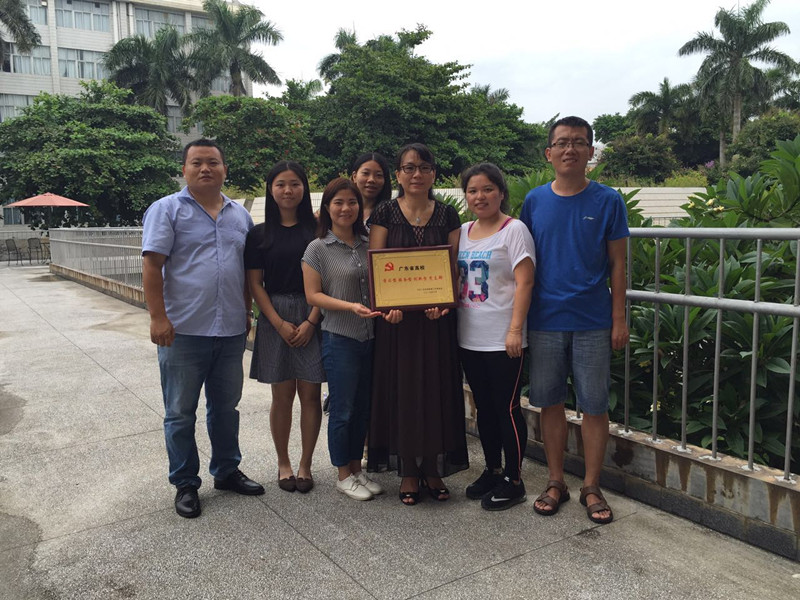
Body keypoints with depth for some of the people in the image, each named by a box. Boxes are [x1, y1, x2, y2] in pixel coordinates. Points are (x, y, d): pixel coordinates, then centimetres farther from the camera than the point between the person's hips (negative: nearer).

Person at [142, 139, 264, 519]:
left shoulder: (240, 215, 12)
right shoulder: (167, 210, -3)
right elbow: (151, 267, -10)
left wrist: (246, 314, 12)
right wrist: (158, 318, -16)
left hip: (231, 331, 5)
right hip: (183, 331, -4)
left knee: (226, 407, 16)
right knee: (180, 413, 7)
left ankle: (227, 471, 32)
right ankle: (185, 484, 21)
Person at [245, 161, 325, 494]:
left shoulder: (317, 228, 2)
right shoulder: (259, 234, 4)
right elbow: (255, 284, 2)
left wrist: (311, 321, -11)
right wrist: (280, 324, -8)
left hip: (312, 317, 0)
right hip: (275, 319, 0)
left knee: (310, 393, 2)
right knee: (283, 394, 5)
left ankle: (305, 465, 17)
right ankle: (283, 463, 22)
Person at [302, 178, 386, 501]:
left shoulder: (368, 244, 8)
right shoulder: (318, 248, -5)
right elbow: (313, 295, -8)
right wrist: (351, 307, -20)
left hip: (370, 337, 5)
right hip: (339, 338, -5)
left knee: (363, 408, 13)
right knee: (343, 409, 3)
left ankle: (357, 468, 28)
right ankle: (343, 475, 19)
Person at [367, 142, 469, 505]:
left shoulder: (447, 216, 7)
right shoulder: (385, 214, 3)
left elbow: (454, 267, 3)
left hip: (436, 316, 1)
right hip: (397, 318, -1)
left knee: (436, 389, 5)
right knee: (401, 389, 4)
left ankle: (433, 469, 20)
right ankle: (408, 472, 18)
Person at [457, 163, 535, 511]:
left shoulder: (514, 230, -8)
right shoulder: (463, 232, 12)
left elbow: (524, 283, -14)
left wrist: (515, 330, -19)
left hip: (502, 340, -7)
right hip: (469, 338, 7)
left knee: (507, 408, 1)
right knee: (484, 408, 17)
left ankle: (514, 481, 16)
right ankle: (492, 470, 32)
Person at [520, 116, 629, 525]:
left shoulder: (607, 201, -1)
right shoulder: (534, 201, 4)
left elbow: (617, 264, 1)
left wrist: (619, 318, -3)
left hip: (593, 323, -1)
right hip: (545, 322, 2)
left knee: (595, 406, 5)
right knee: (550, 403, 10)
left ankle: (591, 487, 21)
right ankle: (556, 483, 25)